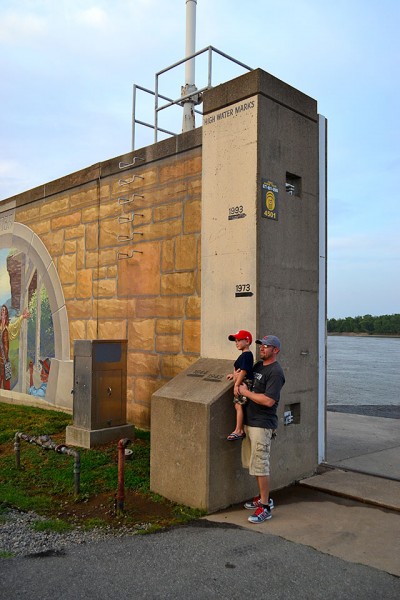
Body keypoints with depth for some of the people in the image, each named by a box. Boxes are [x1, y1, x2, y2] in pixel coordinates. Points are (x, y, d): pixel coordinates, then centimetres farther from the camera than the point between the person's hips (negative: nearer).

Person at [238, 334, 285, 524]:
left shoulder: (275, 372, -15)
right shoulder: (258, 365, 13)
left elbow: (269, 401, -24)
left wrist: (246, 392, -15)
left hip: (262, 424, -9)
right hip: (249, 421, 9)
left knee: (260, 465, -5)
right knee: (253, 463, 16)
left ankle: (265, 507, 5)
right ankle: (263, 498, 30)